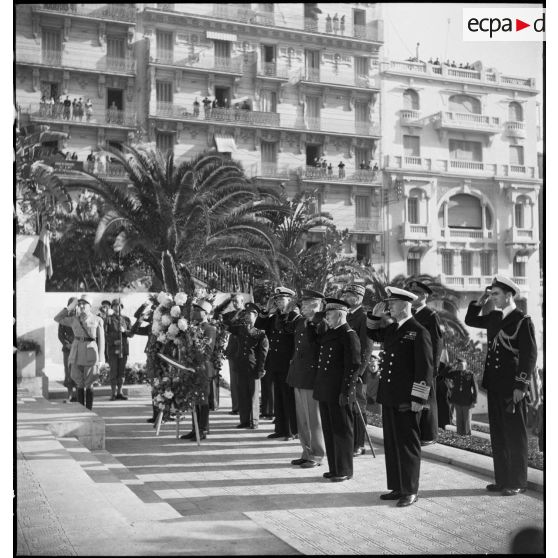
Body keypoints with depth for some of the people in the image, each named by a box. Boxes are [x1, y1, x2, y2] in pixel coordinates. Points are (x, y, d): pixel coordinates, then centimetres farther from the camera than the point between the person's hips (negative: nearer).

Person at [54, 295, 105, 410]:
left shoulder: (97, 320, 0)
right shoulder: (74, 320, 9)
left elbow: (101, 340, -1)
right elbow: (57, 318, 11)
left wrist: (100, 359, -6)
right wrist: (70, 307, 4)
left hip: (90, 353, -3)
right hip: (76, 353, 3)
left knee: (88, 383, 1)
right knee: (80, 383, 7)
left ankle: (89, 409, 9)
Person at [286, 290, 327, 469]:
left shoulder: (322, 324, -13)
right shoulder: (299, 321, 10)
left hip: (312, 376, -8)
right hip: (298, 376, 8)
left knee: (314, 419, 2)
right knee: (302, 418, 15)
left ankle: (317, 456, 13)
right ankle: (307, 452, 26)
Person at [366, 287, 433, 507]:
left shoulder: (419, 332, -11)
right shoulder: (391, 328, 12)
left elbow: (425, 368, -13)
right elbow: (372, 334, 32)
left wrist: (418, 399, -16)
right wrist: (375, 315, 13)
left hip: (407, 400, -8)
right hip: (389, 397, 8)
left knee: (408, 445, 2)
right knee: (391, 445, 13)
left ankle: (410, 491, 12)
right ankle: (396, 487, 23)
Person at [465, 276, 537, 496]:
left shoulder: (523, 321, -10)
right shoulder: (494, 317, 10)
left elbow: (530, 355, -13)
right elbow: (470, 320, 24)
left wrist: (521, 386, -16)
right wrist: (480, 301, 9)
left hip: (512, 388, -7)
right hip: (494, 386, 7)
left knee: (515, 436, 3)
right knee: (498, 436, 12)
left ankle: (517, 482, 12)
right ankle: (502, 479, 21)